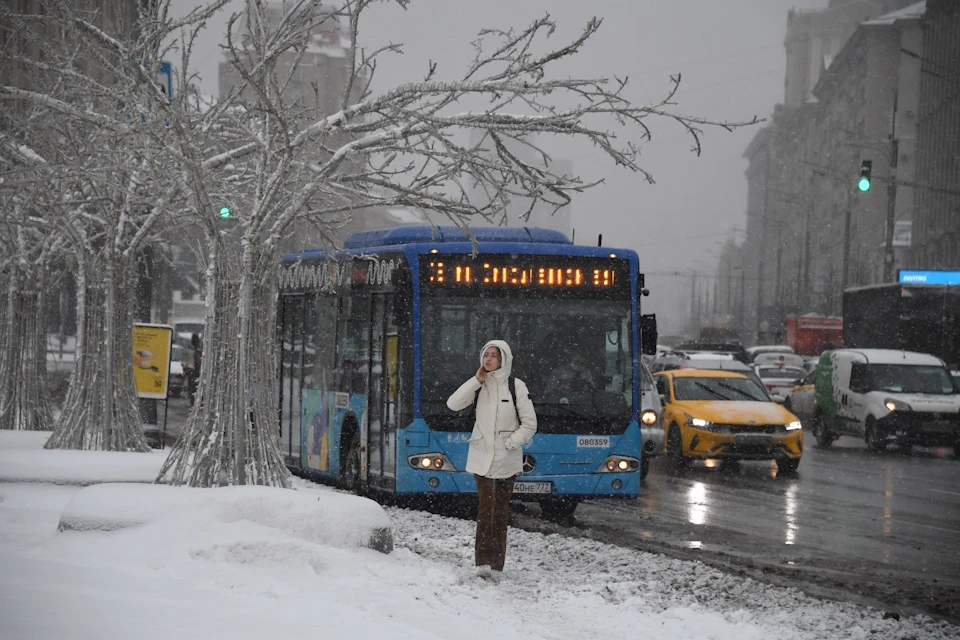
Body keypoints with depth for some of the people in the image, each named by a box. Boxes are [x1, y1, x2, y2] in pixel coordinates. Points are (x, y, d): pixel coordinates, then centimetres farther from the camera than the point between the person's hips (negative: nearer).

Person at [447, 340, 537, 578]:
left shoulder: (516, 386, -2)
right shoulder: (478, 385, 7)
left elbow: (529, 424, -1)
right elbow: (453, 404, -7)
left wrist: (511, 442, -14)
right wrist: (477, 380, -10)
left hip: (507, 459, -1)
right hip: (481, 456, 1)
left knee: (501, 509, 4)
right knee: (486, 506, -12)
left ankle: (496, 561, 11)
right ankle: (484, 560, -18)